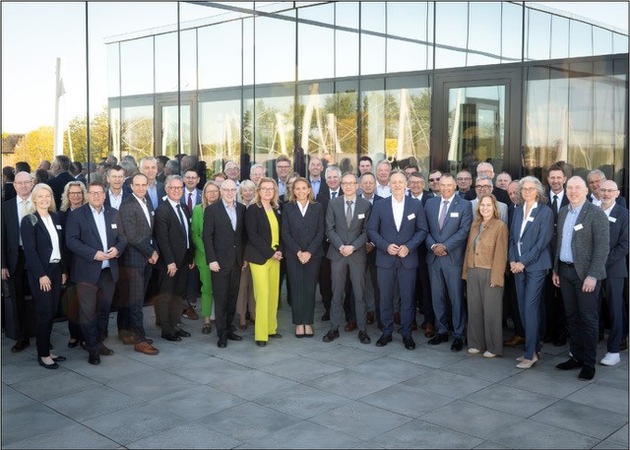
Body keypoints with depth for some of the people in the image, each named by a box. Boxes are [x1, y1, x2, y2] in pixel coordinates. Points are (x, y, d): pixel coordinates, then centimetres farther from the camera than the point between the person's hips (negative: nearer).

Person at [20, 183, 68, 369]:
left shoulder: (55, 217, 11)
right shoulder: (29, 220, -8)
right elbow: (30, 250, -13)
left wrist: (64, 270, 8)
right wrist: (41, 275, -17)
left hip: (56, 270, 6)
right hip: (40, 273, -6)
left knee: (51, 312, 9)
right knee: (44, 313, -3)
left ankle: (46, 350, 18)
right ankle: (43, 355, 6)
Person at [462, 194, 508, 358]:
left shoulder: (500, 226, -7)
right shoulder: (475, 224, 12)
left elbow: (500, 254, -11)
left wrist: (495, 277, -15)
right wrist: (466, 271, 9)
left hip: (490, 273, -6)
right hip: (473, 272, 6)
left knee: (491, 310, 1)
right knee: (474, 309, 9)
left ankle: (493, 347, 12)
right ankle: (476, 343, 21)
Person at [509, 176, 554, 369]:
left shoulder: (545, 212, -6)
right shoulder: (518, 210, 12)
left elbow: (542, 241, -12)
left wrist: (523, 262, -15)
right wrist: (512, 260, 0)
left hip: (535, 265, -6)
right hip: (518, 265, 6)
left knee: (530, 307, -8)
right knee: (523, 308, 8)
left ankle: (530, 354, -3)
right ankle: (533, 348, 18)